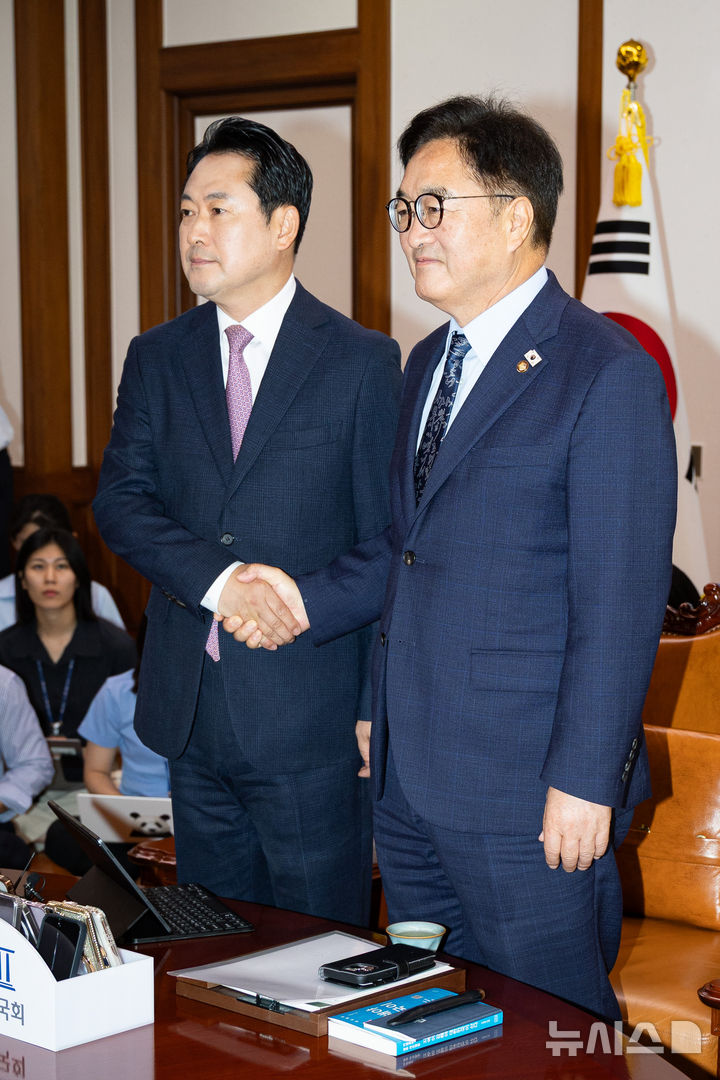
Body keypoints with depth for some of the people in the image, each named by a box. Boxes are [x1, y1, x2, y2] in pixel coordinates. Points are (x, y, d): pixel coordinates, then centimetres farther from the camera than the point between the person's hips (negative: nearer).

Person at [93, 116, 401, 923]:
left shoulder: (362, 362, -3)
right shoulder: (156, 358, 9)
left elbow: (386, 545, -3)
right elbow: (118, 501, -1)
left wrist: (379, 710, -7)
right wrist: (217, 579, -19)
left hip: (311, 712, -4)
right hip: (190, 706, 4)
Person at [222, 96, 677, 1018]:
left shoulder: (608, 372, -13)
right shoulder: (427, 362, 15)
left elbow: (619, 602, -16)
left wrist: (585, 781, -17)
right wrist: (310, 599, 4)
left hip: (525, 800, -8)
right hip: (408, 778, 8)